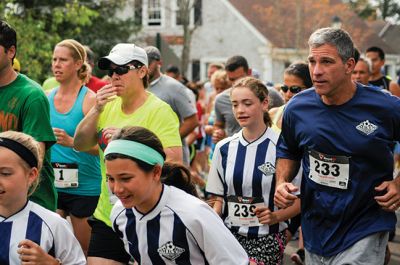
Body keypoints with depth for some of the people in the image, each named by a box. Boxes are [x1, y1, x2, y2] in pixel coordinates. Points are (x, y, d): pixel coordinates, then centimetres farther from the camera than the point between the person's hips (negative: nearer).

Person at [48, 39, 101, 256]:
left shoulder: (89, 99, -9)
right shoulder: (47, 97, 6)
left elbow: (100, 147, -14)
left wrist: (71, 142, -26)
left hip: (84, 186, -4)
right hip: (53, 184, 4)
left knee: (82, 250, 6)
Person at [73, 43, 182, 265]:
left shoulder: (159, 111, -11)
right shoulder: (109, 106, 9)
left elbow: (175, 160, -20)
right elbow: (80, 145, 6)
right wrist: (96, 109, -7)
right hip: (106, 216, 6)